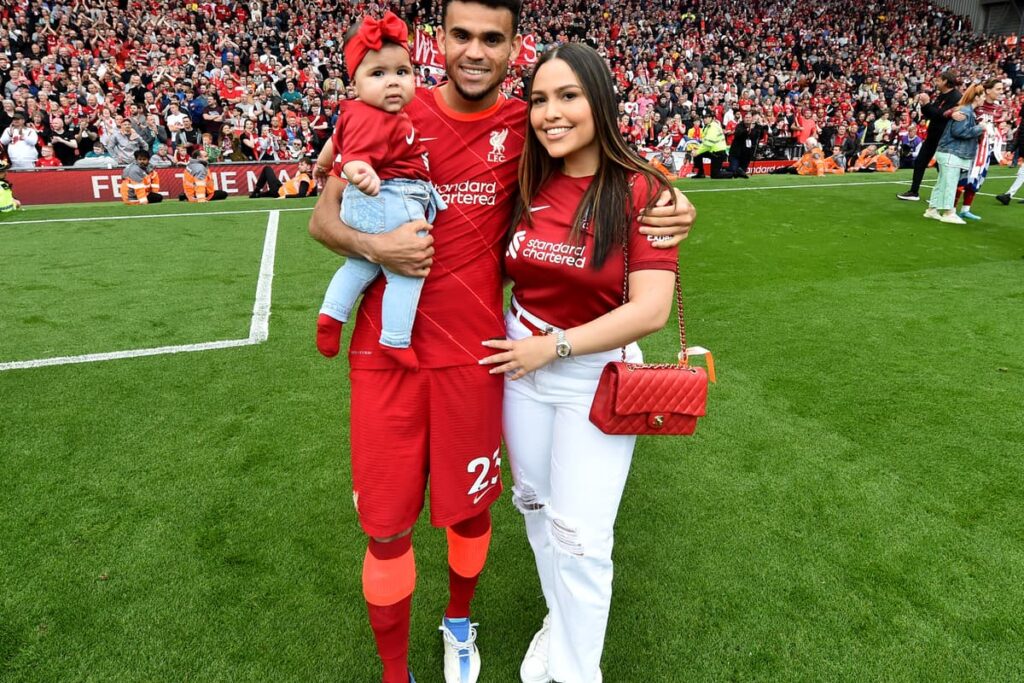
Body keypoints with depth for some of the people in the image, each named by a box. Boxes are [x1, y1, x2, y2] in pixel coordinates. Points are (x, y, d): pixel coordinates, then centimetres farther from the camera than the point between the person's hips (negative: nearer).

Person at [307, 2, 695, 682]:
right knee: (387, 527, 6)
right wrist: (372, 244, -19)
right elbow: (322, 218, 3)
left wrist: (669, 209, -9)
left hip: (474, 353, 0)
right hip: (385, 349, 0)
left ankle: (459, 623, 48)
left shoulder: (526, 125, 0)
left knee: (470, 510, 14)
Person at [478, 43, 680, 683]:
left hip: (595, 374, -5)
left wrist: (554, 345, -17)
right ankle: (561, 619, 46)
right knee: (534, 502, 19)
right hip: (522, 364, 5)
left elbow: (651, 310, -20)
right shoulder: (529, 185, 0)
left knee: (579, 535, 1)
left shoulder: (640, 190, -15)